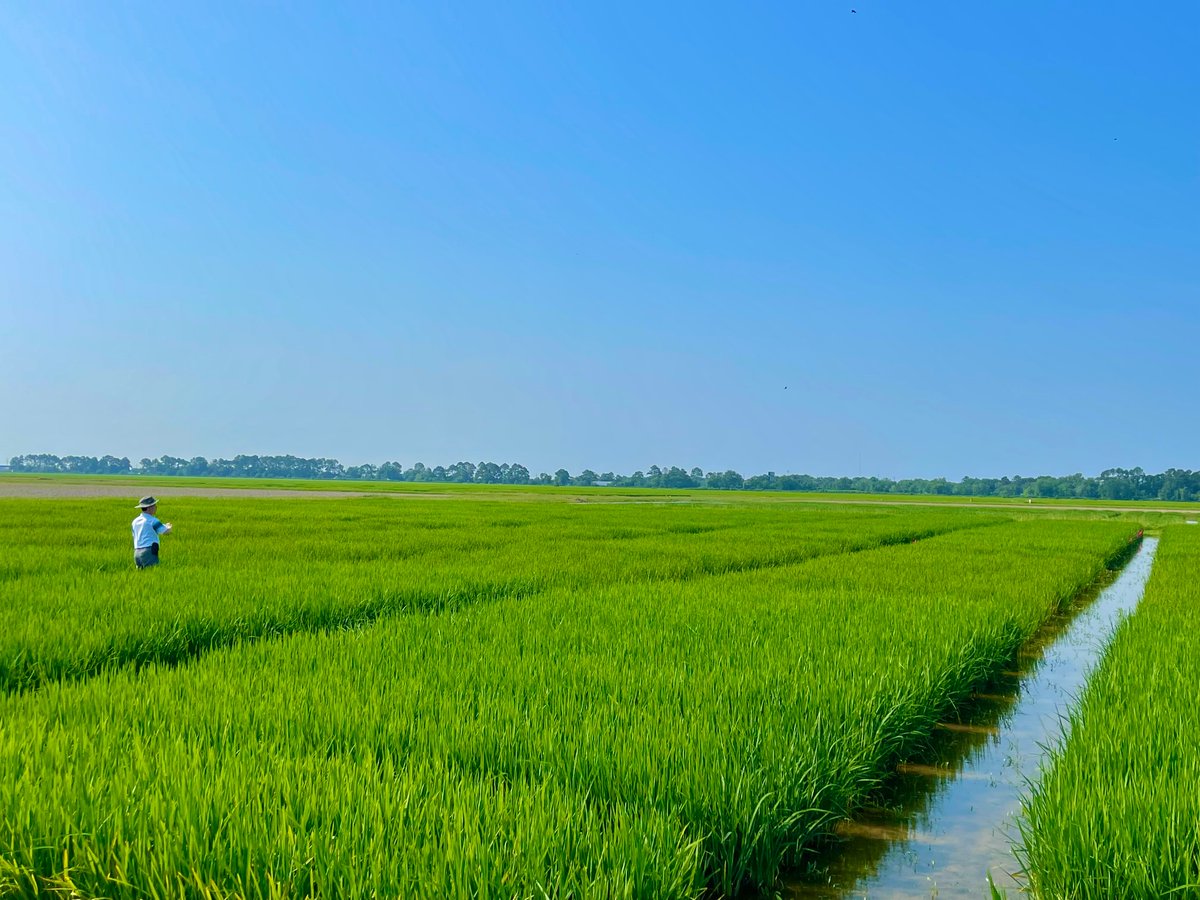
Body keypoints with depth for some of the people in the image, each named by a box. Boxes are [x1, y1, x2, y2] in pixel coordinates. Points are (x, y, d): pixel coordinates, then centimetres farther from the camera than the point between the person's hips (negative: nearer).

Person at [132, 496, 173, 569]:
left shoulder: (135, 521, 14)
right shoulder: (152, 521, -8)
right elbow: (167, 531, -8)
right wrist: (169, 527, 16)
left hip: (137, 552, 8)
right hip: (149, 552, -7)